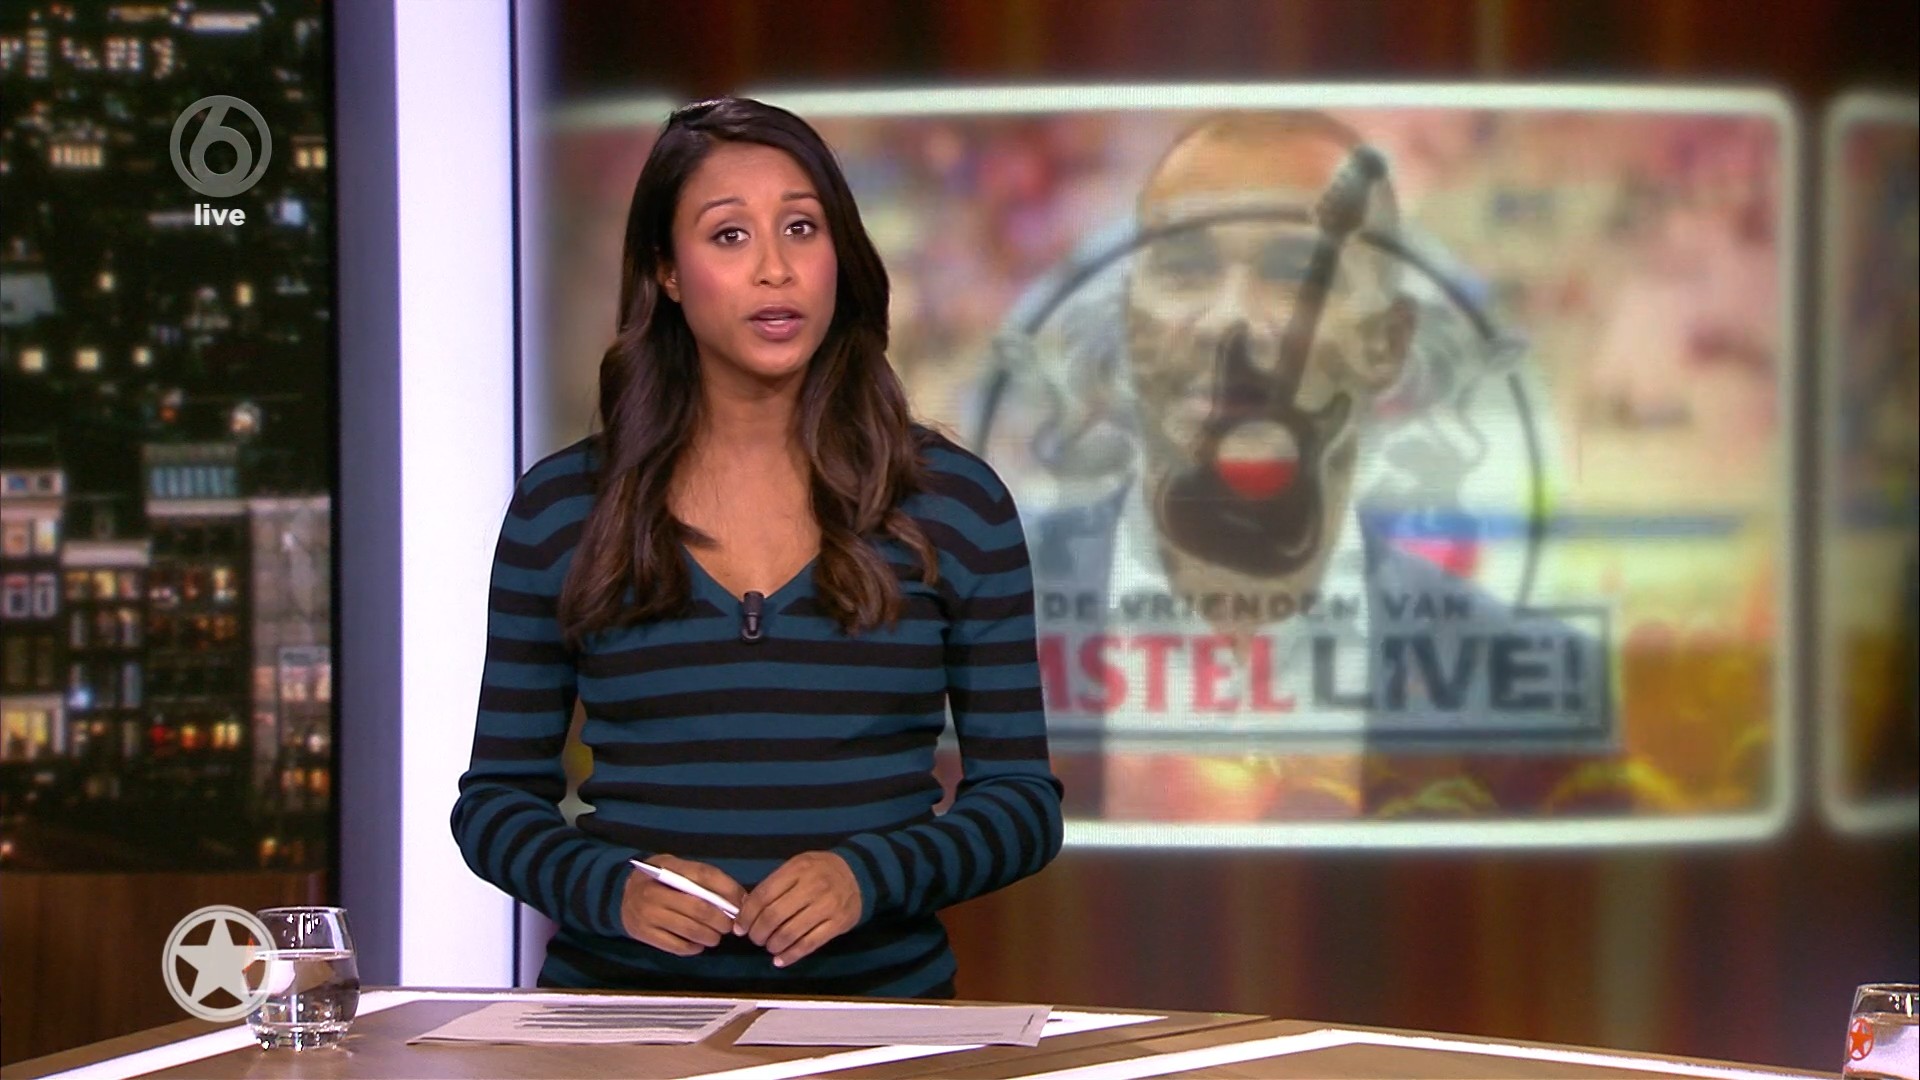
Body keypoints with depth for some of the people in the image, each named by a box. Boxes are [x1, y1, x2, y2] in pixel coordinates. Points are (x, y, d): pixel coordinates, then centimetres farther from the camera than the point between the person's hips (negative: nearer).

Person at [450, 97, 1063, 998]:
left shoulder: (953, 504, 7)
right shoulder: (559, 509, 7)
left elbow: (1021, 798, 8)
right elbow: (497, 797, 11)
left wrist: (867, 876, -10)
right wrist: (614, 888, -8)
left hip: (877, 996, 0)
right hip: (623, 1000, 0)